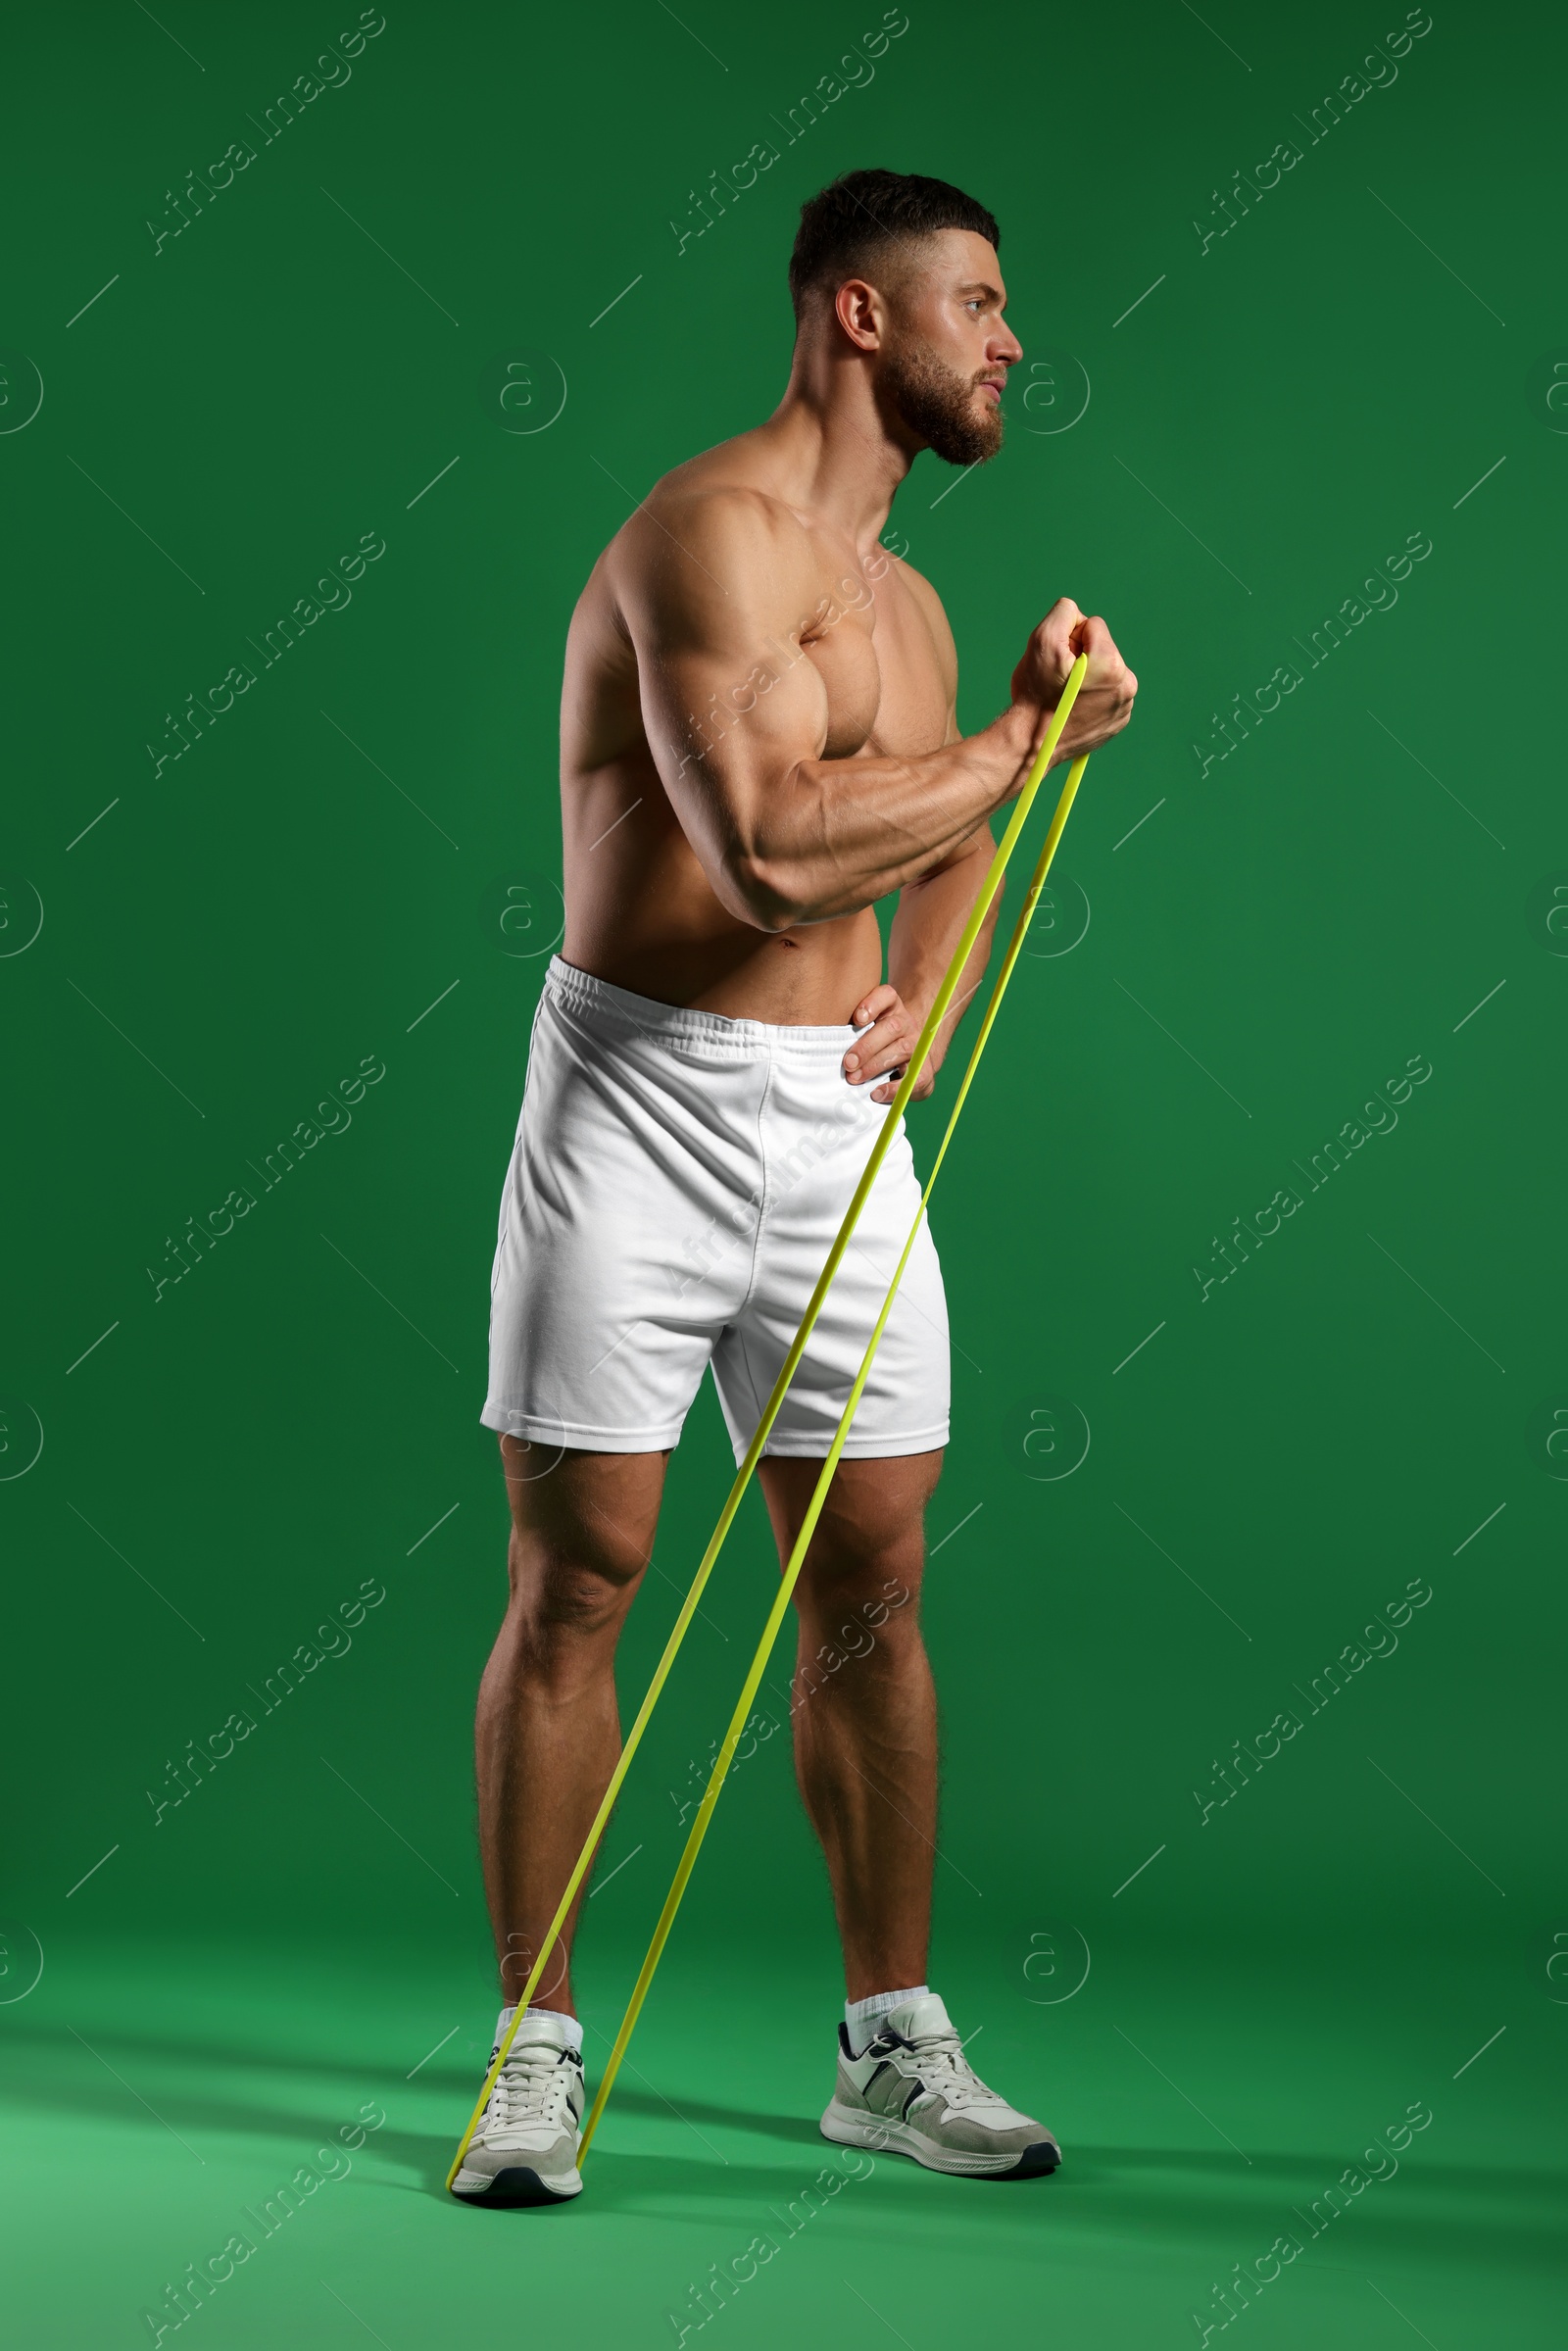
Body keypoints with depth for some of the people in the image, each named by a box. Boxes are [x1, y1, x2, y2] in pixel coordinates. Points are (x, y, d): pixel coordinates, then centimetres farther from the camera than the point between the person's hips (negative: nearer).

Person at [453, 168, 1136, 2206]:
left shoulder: (905, 598, 15)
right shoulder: (712, 530, -12)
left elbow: (948, 853, 26)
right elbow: (765, 849, -25)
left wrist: (928, 1000, 4)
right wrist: (1024, 739, -14)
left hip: (837, 1120, 7)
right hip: (644, 1099, -7)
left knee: (873, 1588, 8)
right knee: (577, 1580, 0)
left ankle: (893, 2045, 20)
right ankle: (538, 2055, 11)